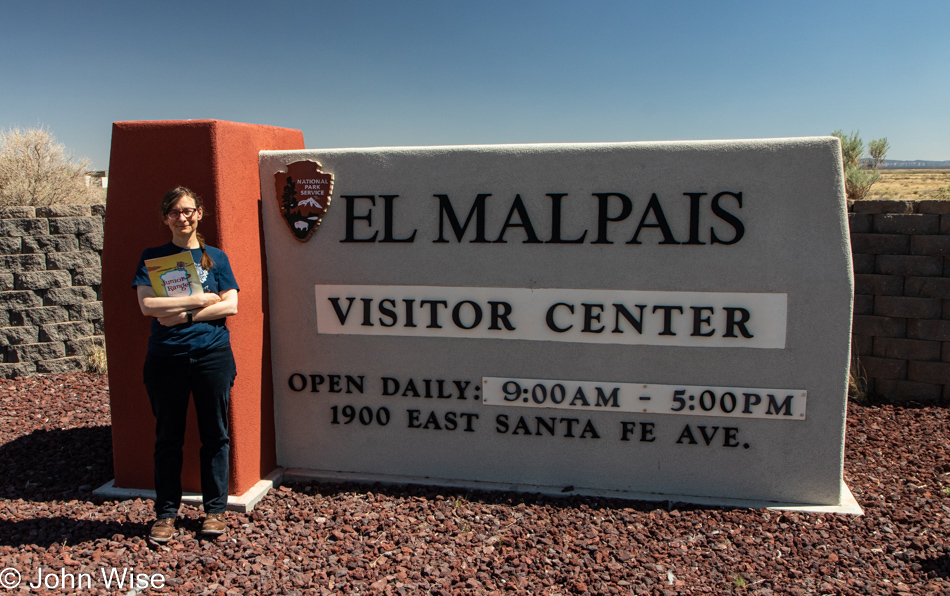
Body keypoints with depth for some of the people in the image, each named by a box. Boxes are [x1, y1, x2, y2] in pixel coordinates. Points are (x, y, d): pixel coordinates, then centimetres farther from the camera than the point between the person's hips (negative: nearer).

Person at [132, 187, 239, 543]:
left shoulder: (215, 257, 10)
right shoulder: (152, 257, 8)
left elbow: (231, 305, -2)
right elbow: (147, 305, -7)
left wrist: (183, 315, -12)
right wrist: (202, 300, -10)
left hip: (212, 354, 1)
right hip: (165, 357, 0)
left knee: (215, 434, 5)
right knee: (168, 437, 7)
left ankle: (215, 510, 18)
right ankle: (166, 513, 19)